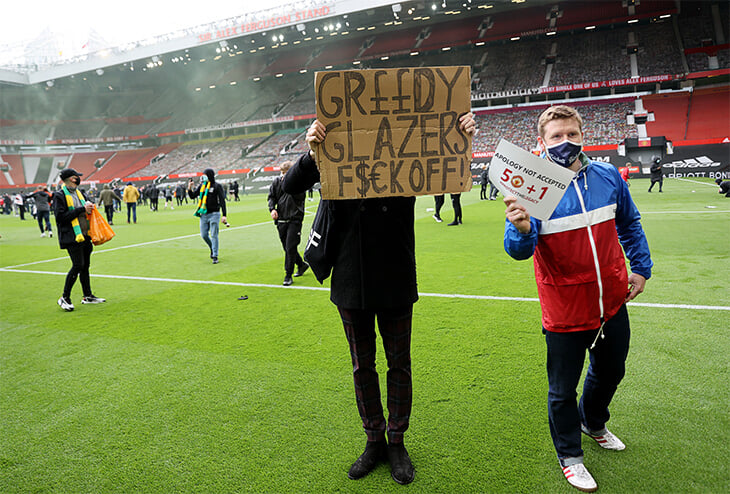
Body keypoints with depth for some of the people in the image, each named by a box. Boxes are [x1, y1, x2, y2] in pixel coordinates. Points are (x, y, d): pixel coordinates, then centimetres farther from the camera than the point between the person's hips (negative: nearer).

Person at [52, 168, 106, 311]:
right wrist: (82, 209, -18)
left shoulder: (79, 193, 17)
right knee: (78, 265, -12)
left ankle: (88, 296, 21)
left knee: (85, 265, 12)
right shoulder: (59, 195, -9)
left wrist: (89, 208, 6)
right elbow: (61, 217, -18)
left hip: (84, 235, 8)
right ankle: (65, 298, 1)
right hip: (72, 237, -8)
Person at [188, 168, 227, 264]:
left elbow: (222, 201, -8)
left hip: (214, 214, -5)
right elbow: (192, 196, 14)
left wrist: (224, 215, -14)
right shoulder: (202, 186, 11)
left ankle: (215, 256, 2)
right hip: (203, 214, 5)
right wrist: (189, 188, -7)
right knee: (204, 235, 6)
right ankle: (212, 248, 33)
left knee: (214, 235, -5)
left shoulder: (217, 186, -4)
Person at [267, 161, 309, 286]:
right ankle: (302, 265, 35)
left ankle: (288, 275, -1)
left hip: (294, 220, -5)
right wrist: (272, 209, -6)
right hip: (281, 220, 5)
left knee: (290, 247, -10)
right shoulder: (276, 181, 8)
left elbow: (301, 197, -13)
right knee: (286, 247, 13)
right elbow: (271, 197, 11)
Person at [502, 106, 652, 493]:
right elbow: (519, 250, -24)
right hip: (565, 311, -5)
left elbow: (629, 224, 15)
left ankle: (592, 422, 56)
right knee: (563, 389, 10)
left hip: (612, 302, 5)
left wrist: (641, 268, 15)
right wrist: (521, 229, -45)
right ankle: (570, 455, 36)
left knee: (610, 372, 26)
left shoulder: (608, 177, -2)